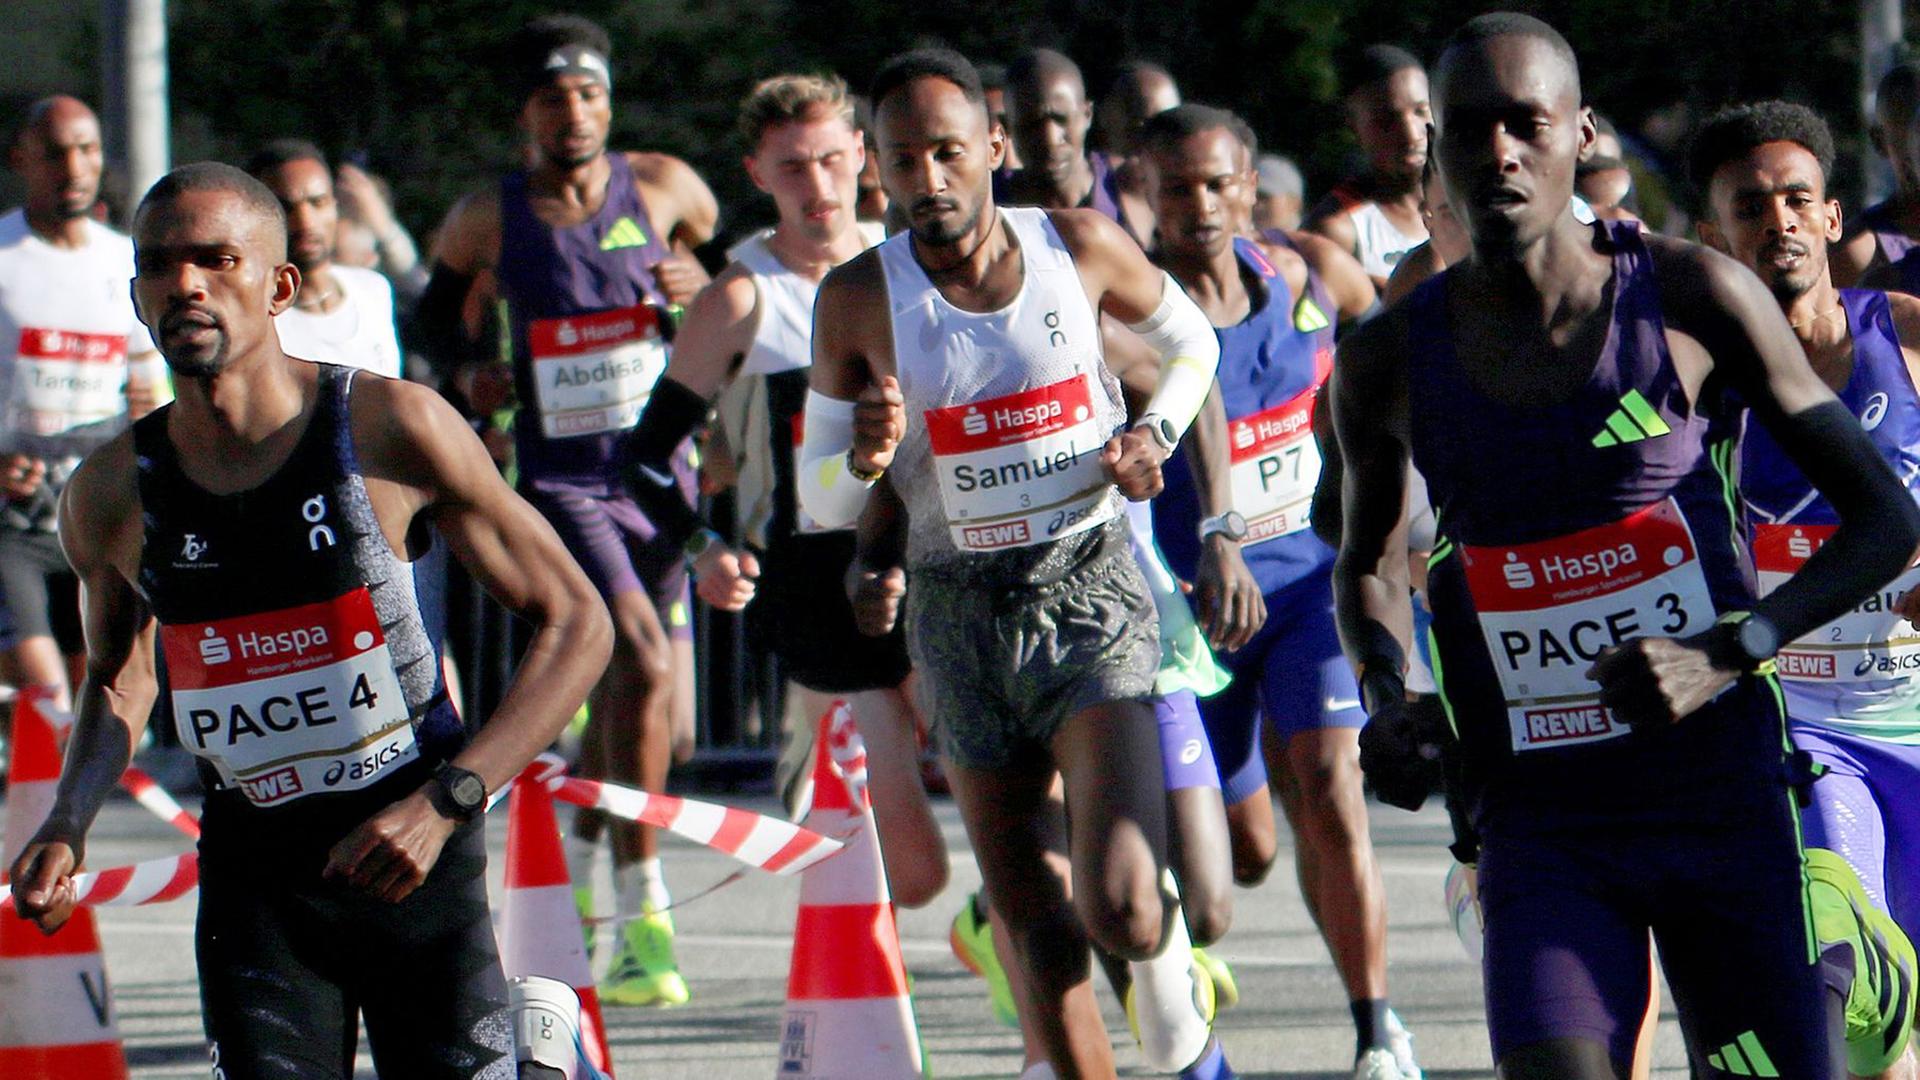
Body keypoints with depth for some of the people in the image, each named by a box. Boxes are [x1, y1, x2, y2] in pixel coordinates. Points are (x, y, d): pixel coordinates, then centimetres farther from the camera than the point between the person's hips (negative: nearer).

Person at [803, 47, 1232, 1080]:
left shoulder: (1080, 247, -4)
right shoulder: (858, 299, -4)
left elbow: (1192, 343, 17)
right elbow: (818, 499, 5)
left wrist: (1155, 435, -2)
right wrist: (865, 460, -18)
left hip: (1091, 582, -1)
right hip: (961, 610, 2)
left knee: (1121, 904, -18)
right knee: (1036, 929, 2)